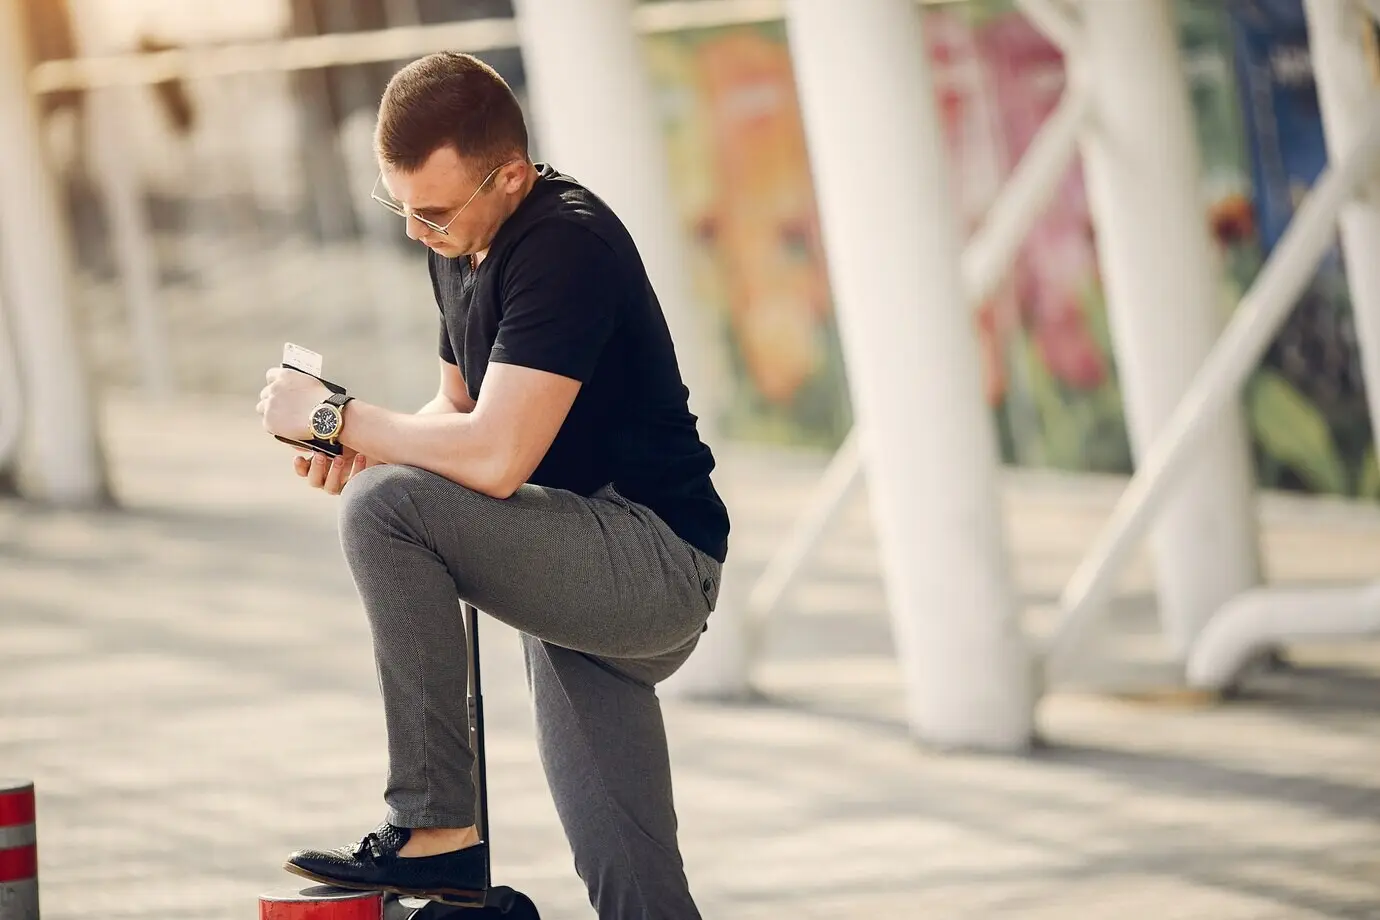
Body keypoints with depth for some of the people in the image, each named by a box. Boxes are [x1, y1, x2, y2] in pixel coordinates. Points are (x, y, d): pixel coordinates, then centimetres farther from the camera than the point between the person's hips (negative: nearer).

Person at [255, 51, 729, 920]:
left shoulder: (565, 247, -21)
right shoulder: (462, 243, 9)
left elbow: (494, 459, -28)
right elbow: (460, 410, 20)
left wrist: (337, 417, -17)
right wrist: (365, 447, -2)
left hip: (658, 560, -10)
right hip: (597, 580, 10)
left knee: (388, 507, -25)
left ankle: (437, 828, -21)